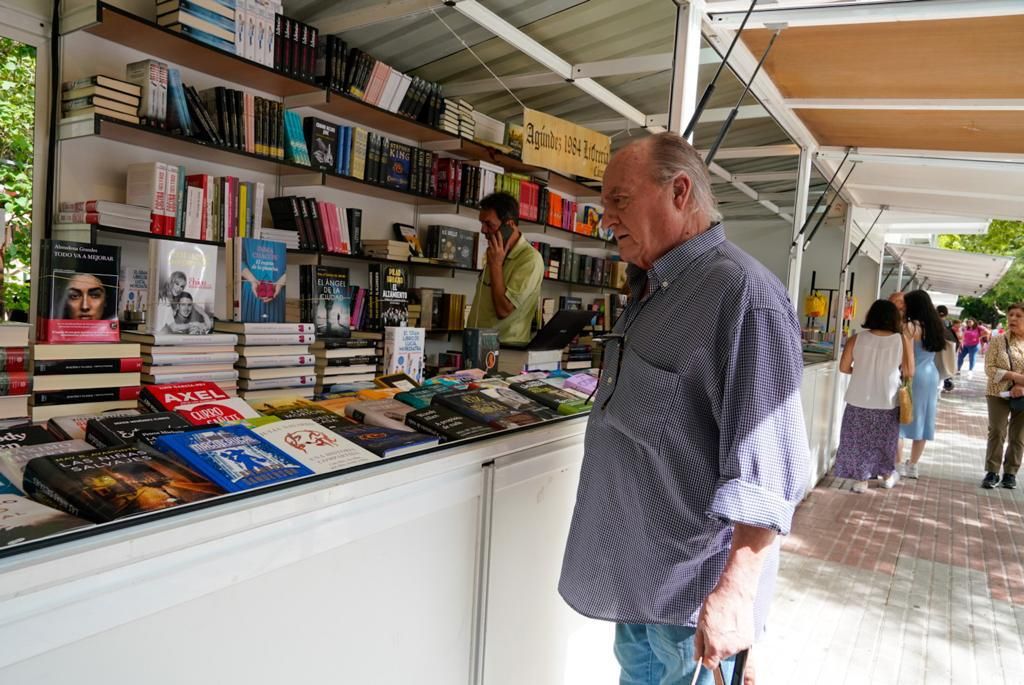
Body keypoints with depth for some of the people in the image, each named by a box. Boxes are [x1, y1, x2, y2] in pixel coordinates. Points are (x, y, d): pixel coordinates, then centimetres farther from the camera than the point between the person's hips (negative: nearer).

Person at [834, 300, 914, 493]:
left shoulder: (857, 338, -6)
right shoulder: (902, 341, -6)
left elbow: (844, 367, -4)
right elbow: (909, 372, -5)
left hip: (859, 400, -1)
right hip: (887, 401, 1)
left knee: (860, 440, 11)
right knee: (885, 440, 20)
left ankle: (861, 480, 15)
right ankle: (887, 475, 36)